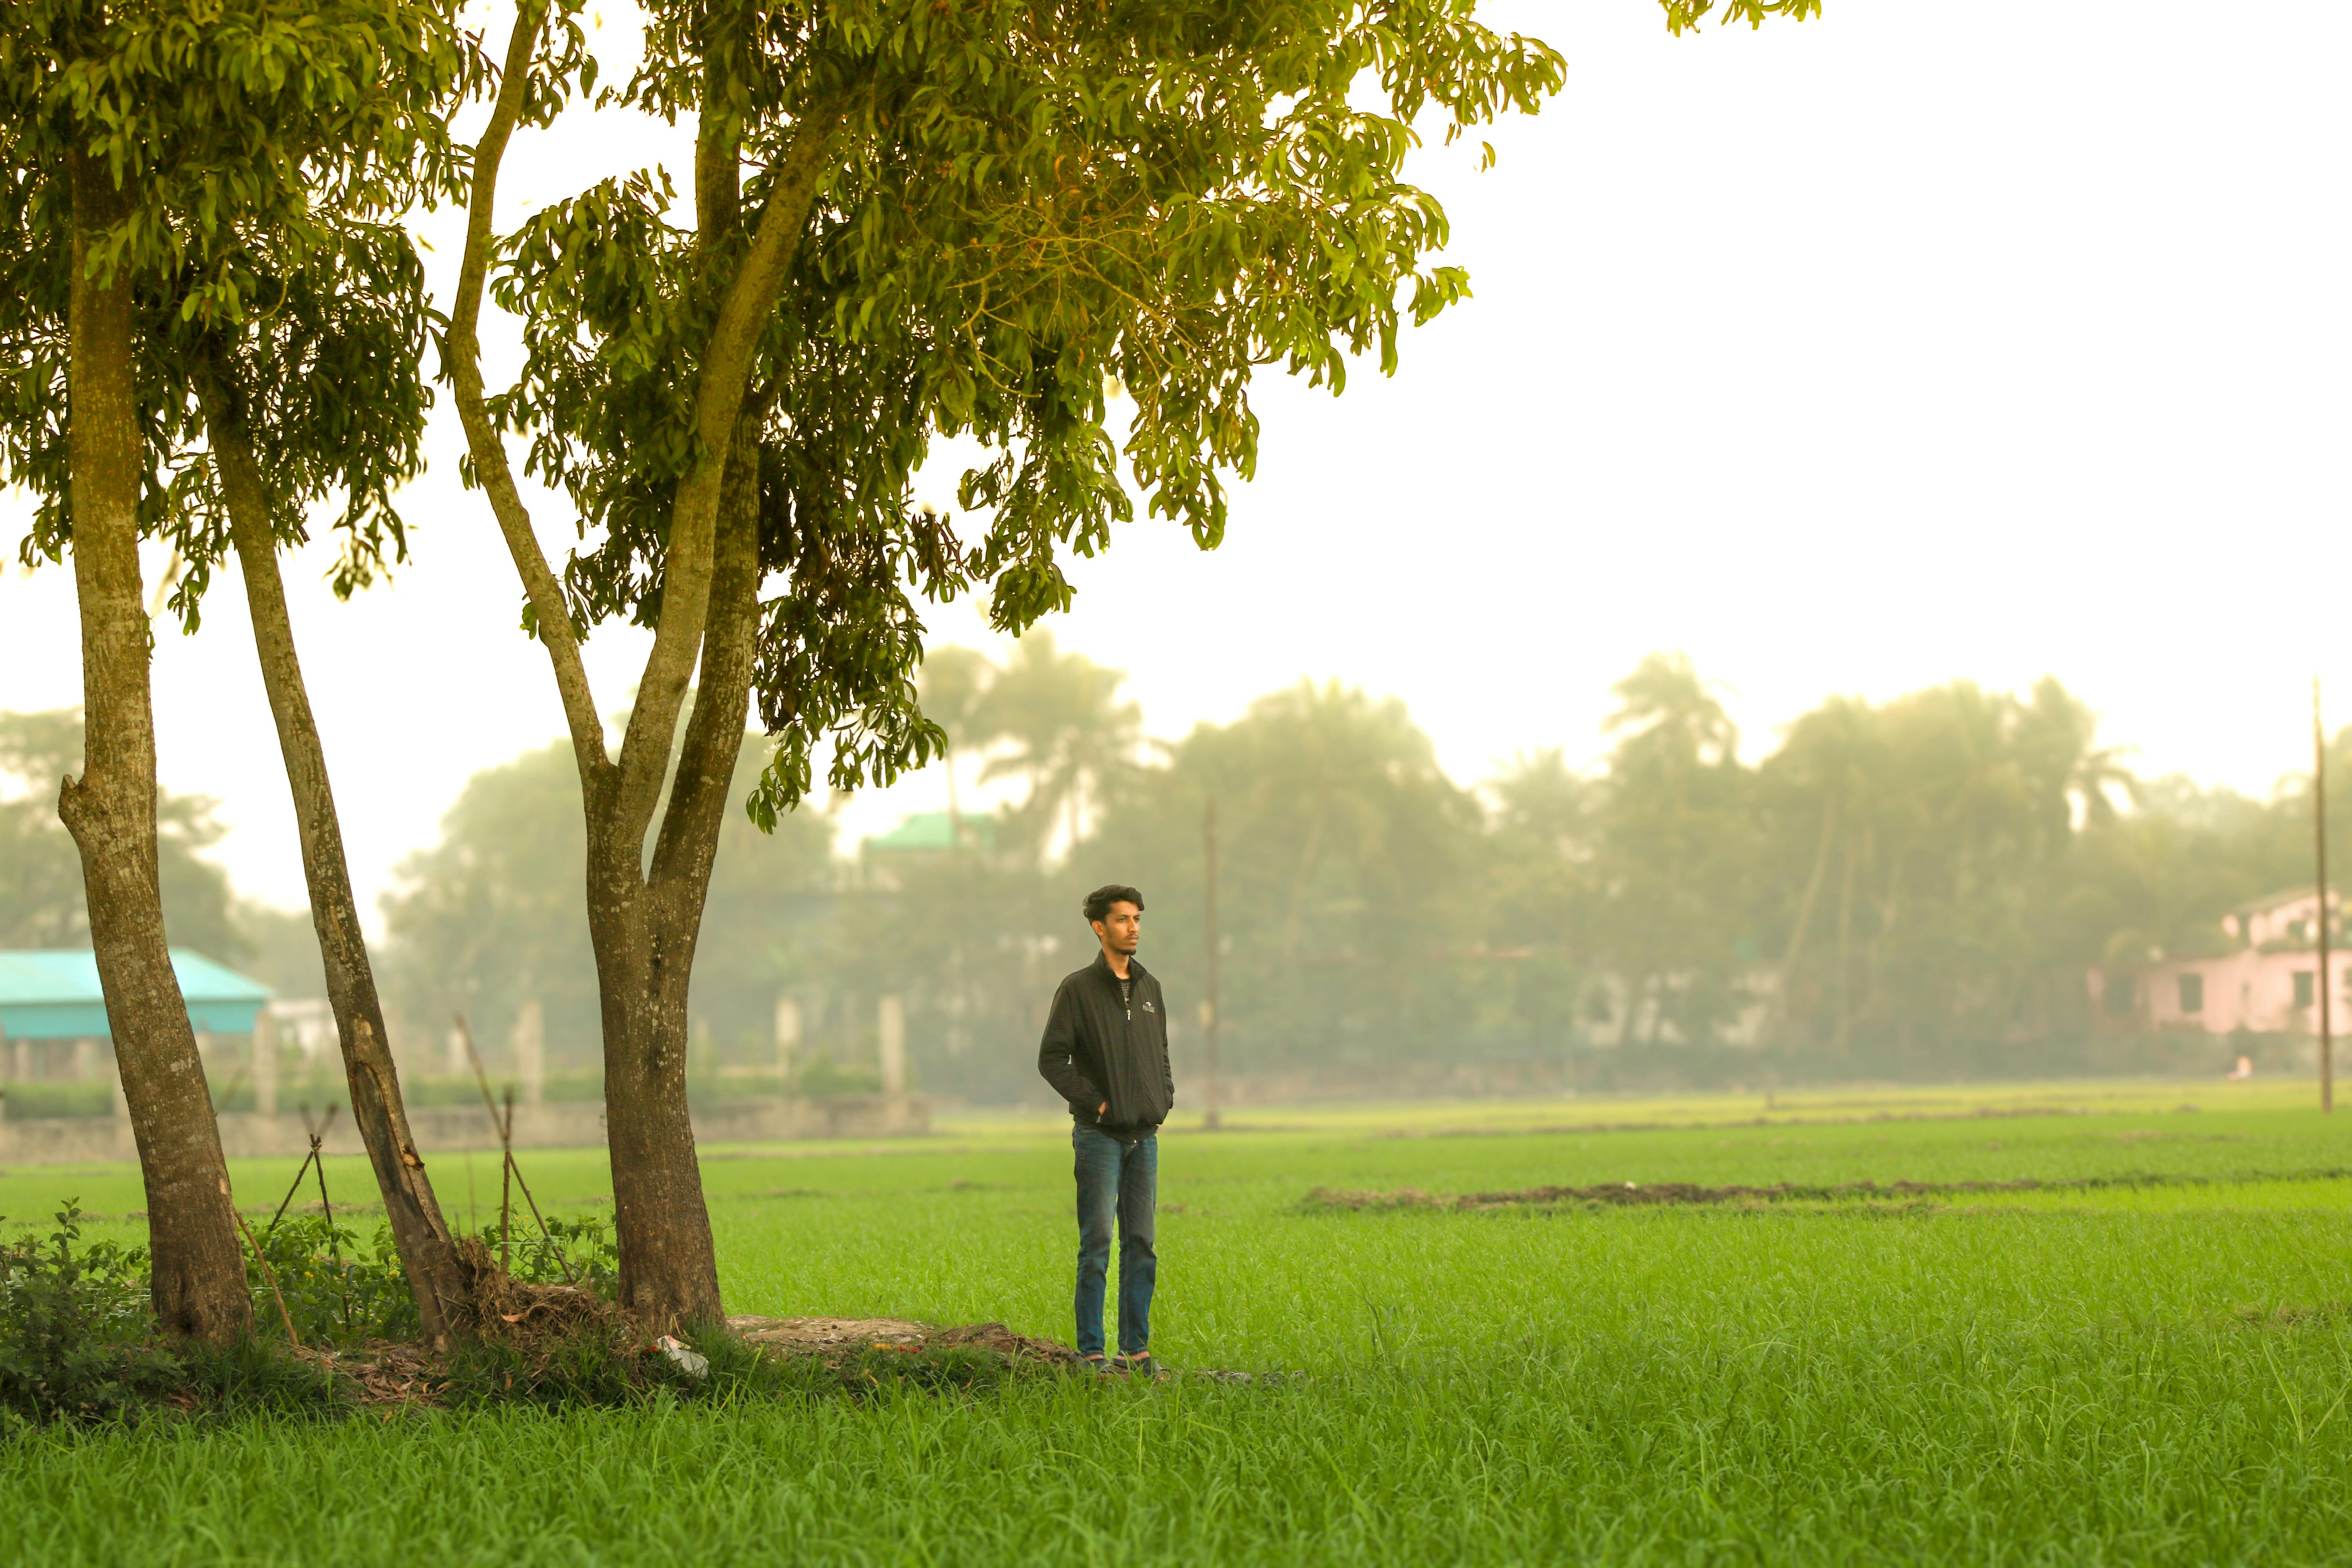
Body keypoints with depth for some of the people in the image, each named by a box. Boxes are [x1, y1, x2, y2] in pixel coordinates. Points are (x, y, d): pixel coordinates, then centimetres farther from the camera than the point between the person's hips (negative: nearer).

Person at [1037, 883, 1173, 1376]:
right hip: (1100, 1135, -6)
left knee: (1141, 1245, 7)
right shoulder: (1079, 989, -5)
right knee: (1097, 1245, -6)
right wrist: (1094, 1100, -12)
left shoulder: (1149, 988, 13)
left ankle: (1137, 1349, 12)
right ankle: (1092, 1352, -3)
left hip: (1145, 1136, 6)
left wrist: (1165, 1098, 8)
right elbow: (1051, 1059, -8)